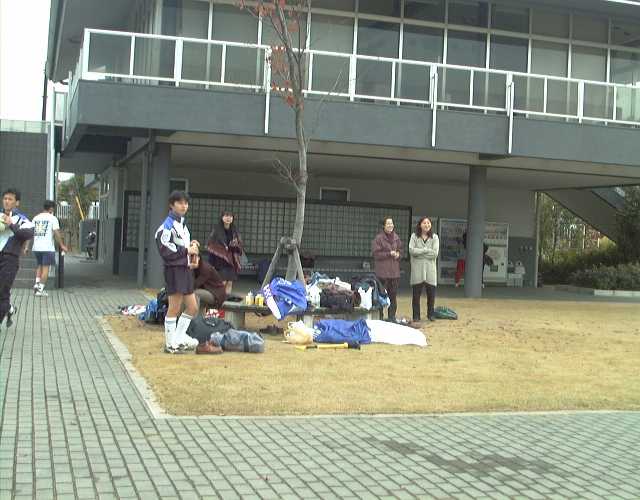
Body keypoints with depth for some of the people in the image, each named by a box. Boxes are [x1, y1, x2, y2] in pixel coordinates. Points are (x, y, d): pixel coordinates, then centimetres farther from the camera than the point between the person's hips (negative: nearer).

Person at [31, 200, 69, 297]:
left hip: (36, 247, 5)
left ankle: (37, 284, 8)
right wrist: (62, 246, -3)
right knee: (45, 267, 1)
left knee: (39, 265, 21)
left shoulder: (36, 218, 10)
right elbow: (57, 233, -10)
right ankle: (41, 289, -1)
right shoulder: (52, 218, -5)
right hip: (48, 248, -5)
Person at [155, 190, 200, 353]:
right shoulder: (168, 225, -11)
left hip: (186, 269, 9)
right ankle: (171, 344, 8)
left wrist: (192, 246, 7)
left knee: (193, 307, 10)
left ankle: (179, 338, 21)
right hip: (174, 269, -9)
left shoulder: (183, 224, 18)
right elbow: (165, 250, -19)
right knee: (175, 308, -2)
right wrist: (187, 250, -14)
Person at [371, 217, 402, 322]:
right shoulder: (379, 238, -6)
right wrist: (389, 254, -14)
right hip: (382, 271, -5)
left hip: (395, 270, 5)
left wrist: (398, 254, -2)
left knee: (393, 294, 8)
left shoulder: (396, 237, 11)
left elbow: (400, 250, 20)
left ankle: (392, 316, 16)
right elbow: (375, 253, -10)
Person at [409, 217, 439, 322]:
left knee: (431, 294, 5)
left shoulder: (434, 237, 4)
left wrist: (419, 252, -9)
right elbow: (411, 250, -10)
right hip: (417, 269, -1)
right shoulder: (414, 236, 3)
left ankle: (430, 314, 20)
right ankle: (416, 315, 11)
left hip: (430, 269, 1)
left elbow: (435, 253, -8)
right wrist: (426, 250, -10)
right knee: (416, 293, 3)